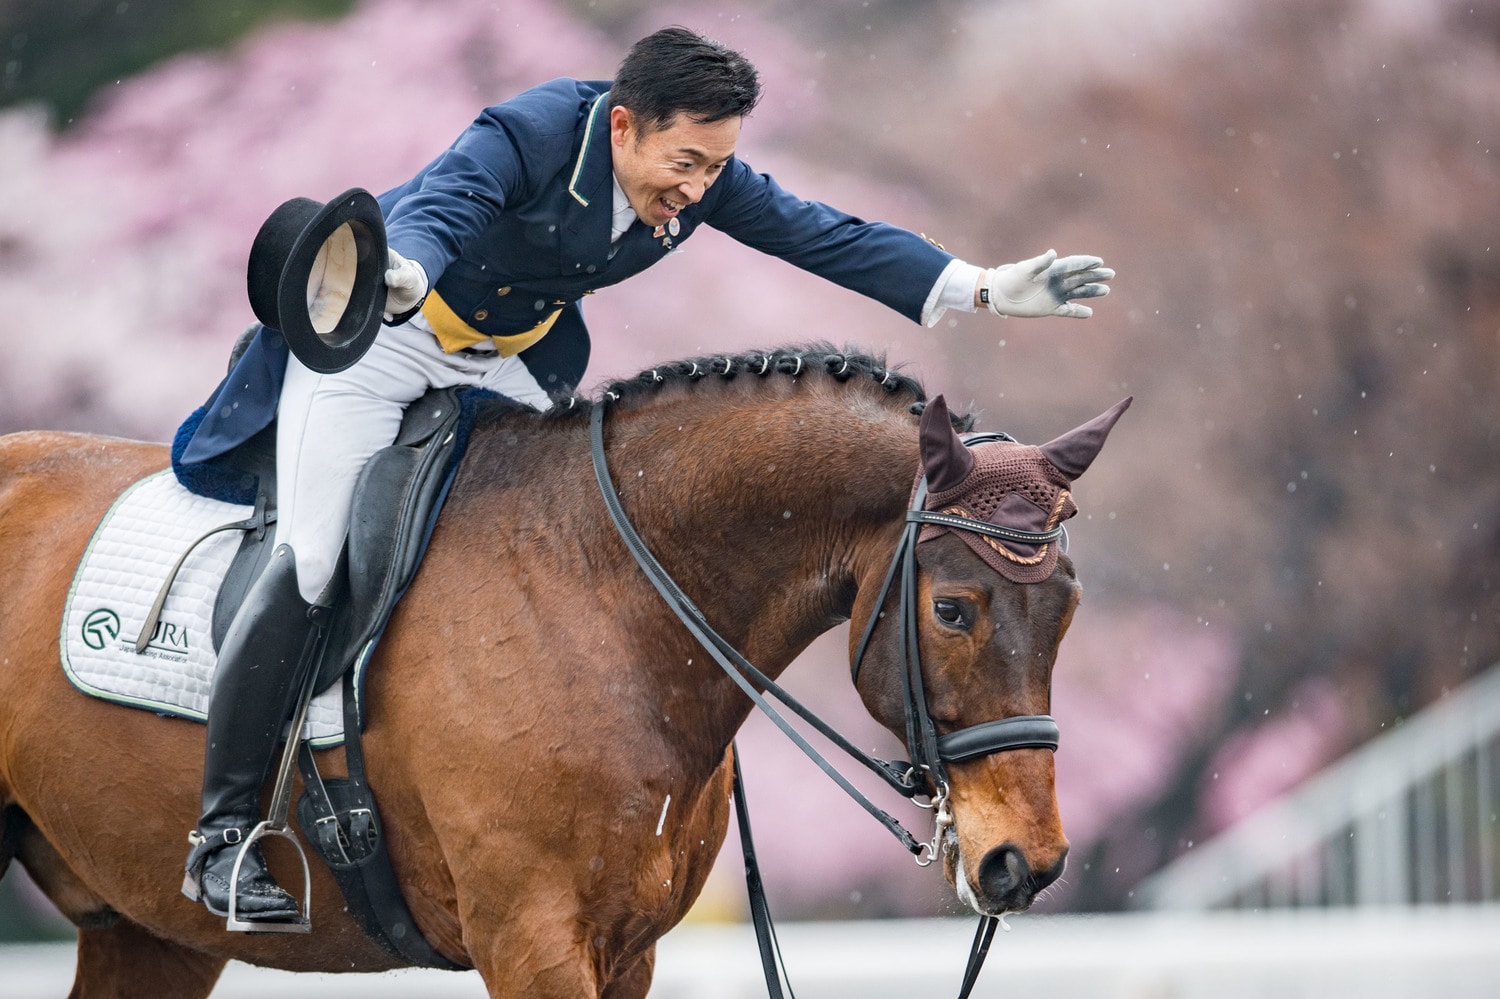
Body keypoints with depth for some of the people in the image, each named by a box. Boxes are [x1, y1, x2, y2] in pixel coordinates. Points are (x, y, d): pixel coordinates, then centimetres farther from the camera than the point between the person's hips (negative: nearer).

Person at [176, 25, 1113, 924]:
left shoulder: (705, 180, -14)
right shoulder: (526, 136, -33)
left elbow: (829, 238, -11)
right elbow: (430, 212, -48)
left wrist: (982, 288, -20)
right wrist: (402, 277, -72)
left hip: (504, 360, 7)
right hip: (374, 334, -7)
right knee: (313, 563, -15)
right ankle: (222, 835, -11)